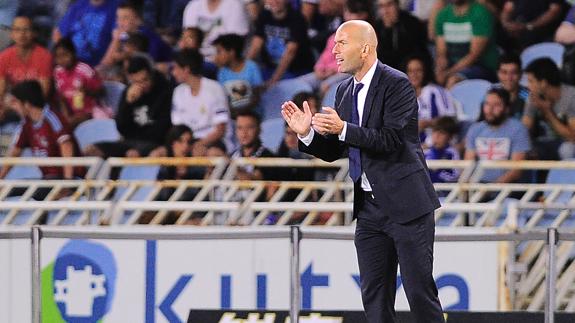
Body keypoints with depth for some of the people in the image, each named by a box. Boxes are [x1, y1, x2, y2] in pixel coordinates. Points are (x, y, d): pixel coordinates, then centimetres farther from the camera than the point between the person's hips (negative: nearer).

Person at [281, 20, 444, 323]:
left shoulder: (396, 84, -10)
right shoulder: (345, 91, 12)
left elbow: (392, 139, -21)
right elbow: (335, 151, 15)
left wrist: (344, 129, -27)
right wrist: (307, 133, -2)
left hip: (405, 203, -7)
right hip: (369, 207, 7)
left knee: (420, 291, -5)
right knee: (375, 297, 7)